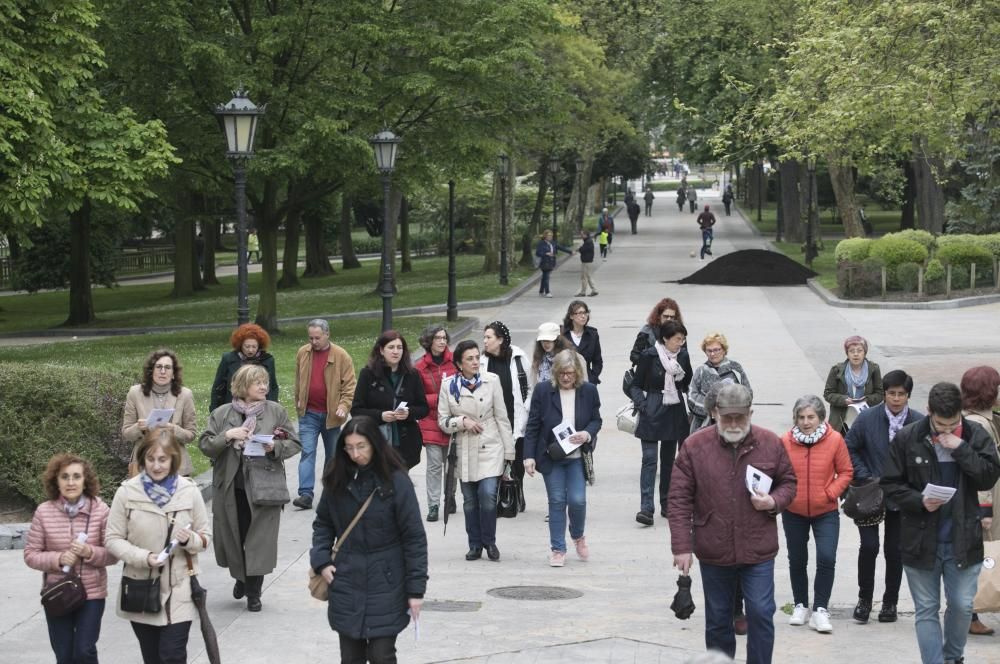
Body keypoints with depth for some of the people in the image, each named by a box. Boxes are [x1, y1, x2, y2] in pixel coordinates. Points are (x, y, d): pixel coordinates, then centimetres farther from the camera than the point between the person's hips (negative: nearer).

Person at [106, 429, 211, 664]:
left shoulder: (189, 491, -4)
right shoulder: (127, 492, -6)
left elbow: (205, 537, 5)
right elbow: (112, 539, -3)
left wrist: (190, 540, -19)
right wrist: (143, 557, -19)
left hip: (178, 591, -1)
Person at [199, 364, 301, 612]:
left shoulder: (276, 411, 4)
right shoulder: (222, 413, 4)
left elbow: (295, 443, 4)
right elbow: (205, 445, -1)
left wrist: (275, 447, -14)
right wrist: (227, 436, -16)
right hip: (230, 487, 1)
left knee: (259, 539, -1)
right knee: (232, 536, 9)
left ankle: (253, 591, 13)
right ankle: (240, 576, 36)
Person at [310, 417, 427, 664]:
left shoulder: (395, 481, -12)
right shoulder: (336, 479, 2)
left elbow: (414, 537, -9)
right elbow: (323, 523, 14)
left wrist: (416, 588, -10)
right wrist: (321, 560, -2)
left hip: (385, 585, -4)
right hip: (346, 583, 4)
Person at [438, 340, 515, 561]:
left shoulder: (492, 380, -1)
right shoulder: (449, 386, 0)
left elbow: (502, 417, 3)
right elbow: (442, 421, 4)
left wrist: (509, 451, 4)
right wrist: (462, 421, -16)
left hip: (490, 450, -1)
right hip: (465, 450, 2)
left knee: (488, 495, -13)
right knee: (470, 500, 6)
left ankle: (489, 542, 5)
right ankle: (475, 545, 19)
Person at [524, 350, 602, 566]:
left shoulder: (589, 391, -1)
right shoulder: (543, 390, -4)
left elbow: (596, 420, 9)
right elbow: (532, 425, -2)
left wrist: (588, 434, -13)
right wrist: (529, 456, -6)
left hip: (577, 457, 0)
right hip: (551, 457, 0)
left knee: (577, 500, -6)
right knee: (557, 501, 1)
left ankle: (578, 536, 25)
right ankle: (557, 549, 12)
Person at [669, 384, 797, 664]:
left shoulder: (771, 443, -1)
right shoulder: (694, 446, -5)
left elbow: (788, 482, 11)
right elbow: (679, 500, -4)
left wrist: (774, 502, -12)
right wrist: (682, 547, -8)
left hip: (758, 550, 0)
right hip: (713, 553, 0)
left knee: (761, 614, -4)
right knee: (718, 620, 12)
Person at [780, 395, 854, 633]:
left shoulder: (834, 439, -10)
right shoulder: (785, 441, -10)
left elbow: (846, 471, -1)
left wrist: (830, 493, -12)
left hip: (825, 512, -1)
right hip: (794, 513, 2)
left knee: (827, 558, -13)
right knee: (797, 560, 14)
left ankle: (820, 609, -2)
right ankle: (800, 605, 32)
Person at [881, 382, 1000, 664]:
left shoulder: (976, 436, -1)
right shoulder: (907, 439, -5)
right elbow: (891, 484, -1)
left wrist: (960, 449, -19)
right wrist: (920, 501, -16)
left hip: (963, 540, 1)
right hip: (921, 541, -1)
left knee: (962, 606, 7)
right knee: (927, 610, 5)